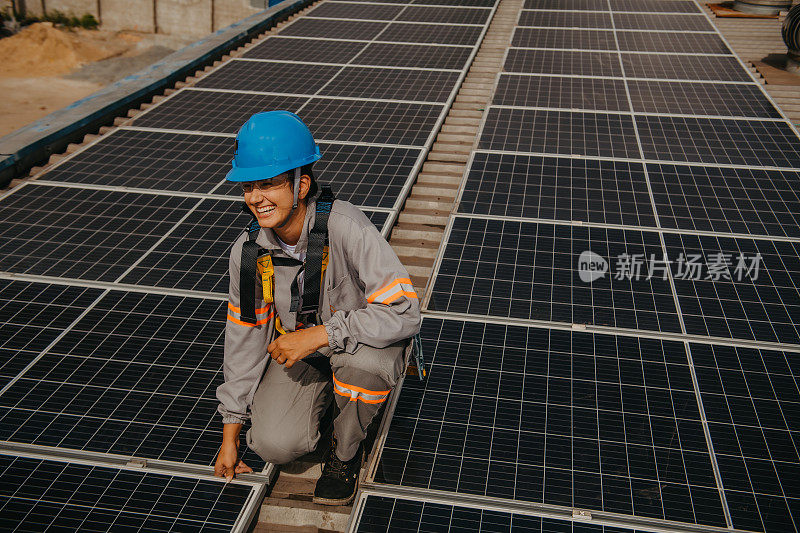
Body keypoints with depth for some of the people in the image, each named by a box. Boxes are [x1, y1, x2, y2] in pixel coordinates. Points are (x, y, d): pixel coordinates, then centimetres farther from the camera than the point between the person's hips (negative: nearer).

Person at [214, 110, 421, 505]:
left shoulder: (345, 228, -30)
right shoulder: (248, 251, -13)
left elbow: (405, 312, -34)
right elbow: (244, 339, -1)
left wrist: (320, 333, -37)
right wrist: (230, 433, 2)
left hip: (362, 341, -3)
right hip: (299, 352, 4)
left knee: (360, 358, -39)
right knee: (274, 445, -18)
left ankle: (346, 452, -6)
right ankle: (325, 390, 16)